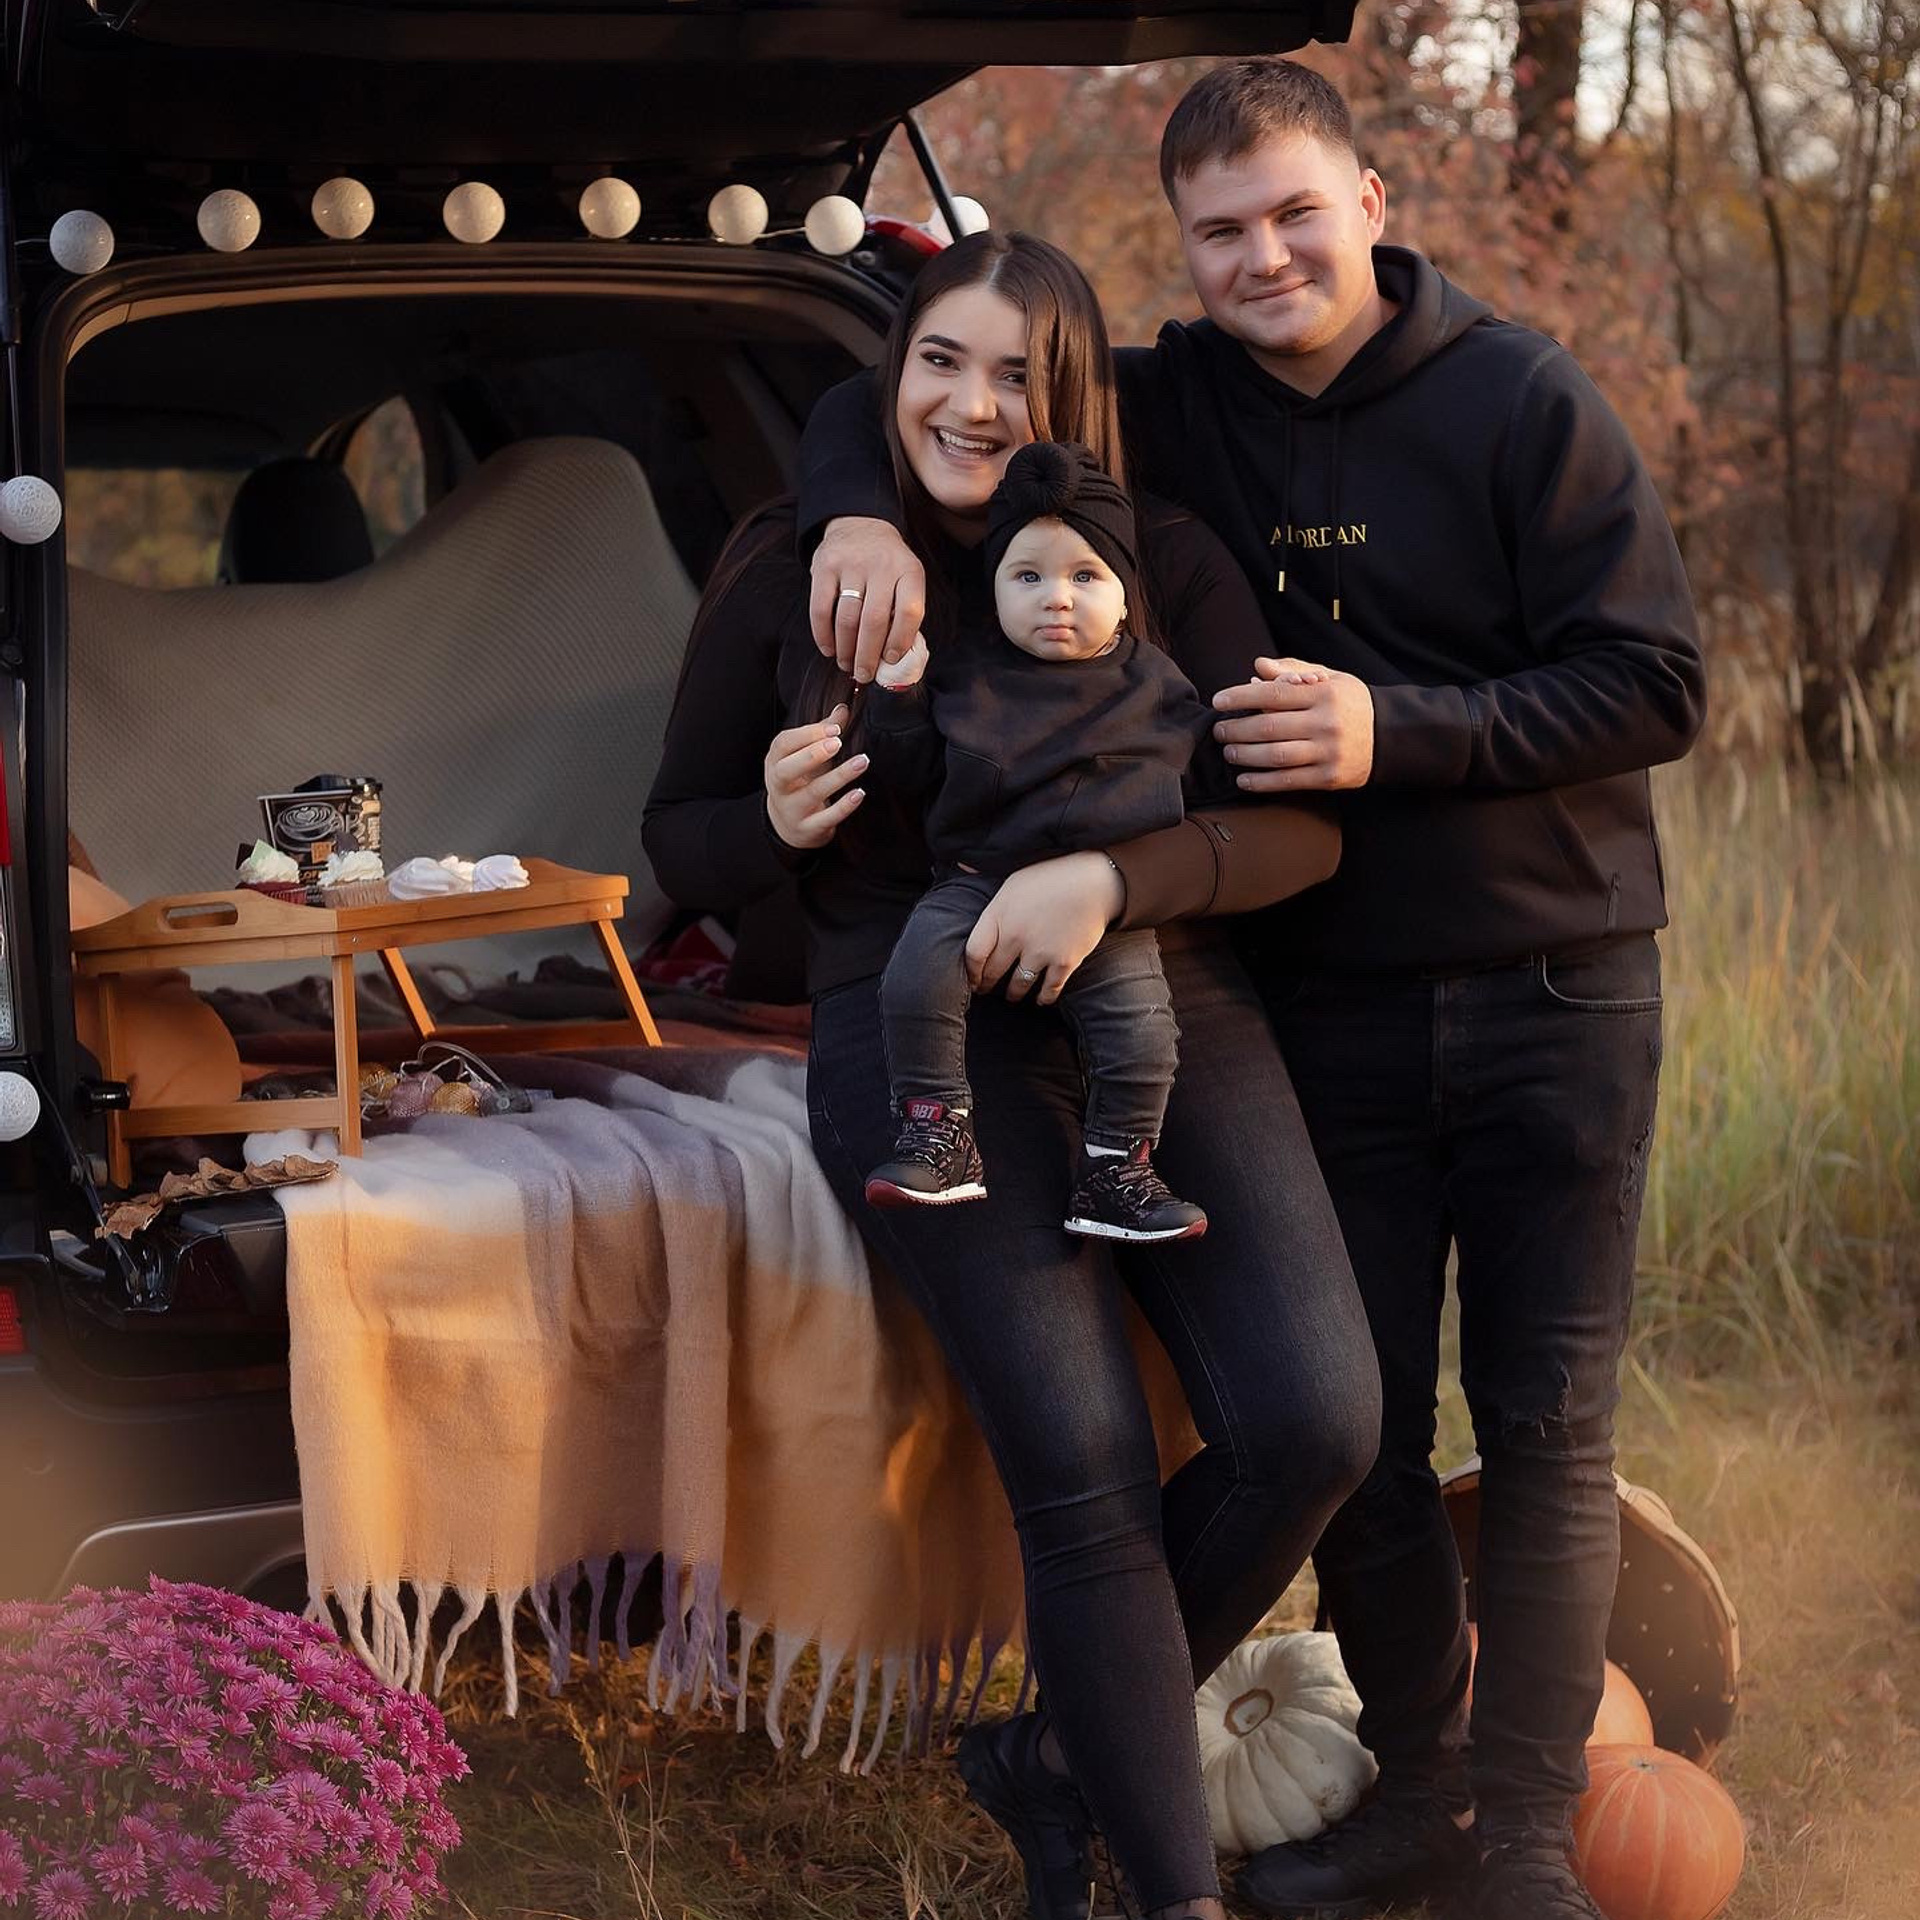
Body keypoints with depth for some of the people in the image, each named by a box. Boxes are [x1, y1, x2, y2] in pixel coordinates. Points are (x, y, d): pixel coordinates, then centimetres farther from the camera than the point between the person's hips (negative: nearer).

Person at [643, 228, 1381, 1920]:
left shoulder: (1164, 561, 8)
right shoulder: (787, 566, 8)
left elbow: (1301, 826, 1)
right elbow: (679, 836, 16)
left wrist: (1111, 877, -18)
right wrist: (777, 825, -8)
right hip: (921, 1030, -2)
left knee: (1313, 1422, -16)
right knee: (1083, 1462, -21)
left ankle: (1064, 1756, 8)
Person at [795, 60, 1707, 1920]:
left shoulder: (1522, 405, -8)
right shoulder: (1167, 409, 3)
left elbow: (1655, 685, -11)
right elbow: (889, 386, 8)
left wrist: (1399, 732, -22)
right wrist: (860, 511, -15)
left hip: (1553, 997, -3)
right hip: (1326, 1006, 3)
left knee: (1544, 1424, 0)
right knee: (1355, 1429, 8)